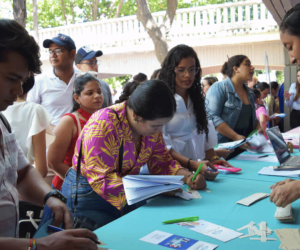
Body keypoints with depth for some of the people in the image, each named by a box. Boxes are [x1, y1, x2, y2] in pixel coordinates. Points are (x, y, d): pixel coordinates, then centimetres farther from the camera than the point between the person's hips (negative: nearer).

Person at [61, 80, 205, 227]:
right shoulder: (103, 126, -27)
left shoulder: (151, 124, -5)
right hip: (89, 196, -6)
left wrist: (186, 176, -16)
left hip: (129, 197, 6)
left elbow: (162, 162, 3)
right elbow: (102, 180, -30)